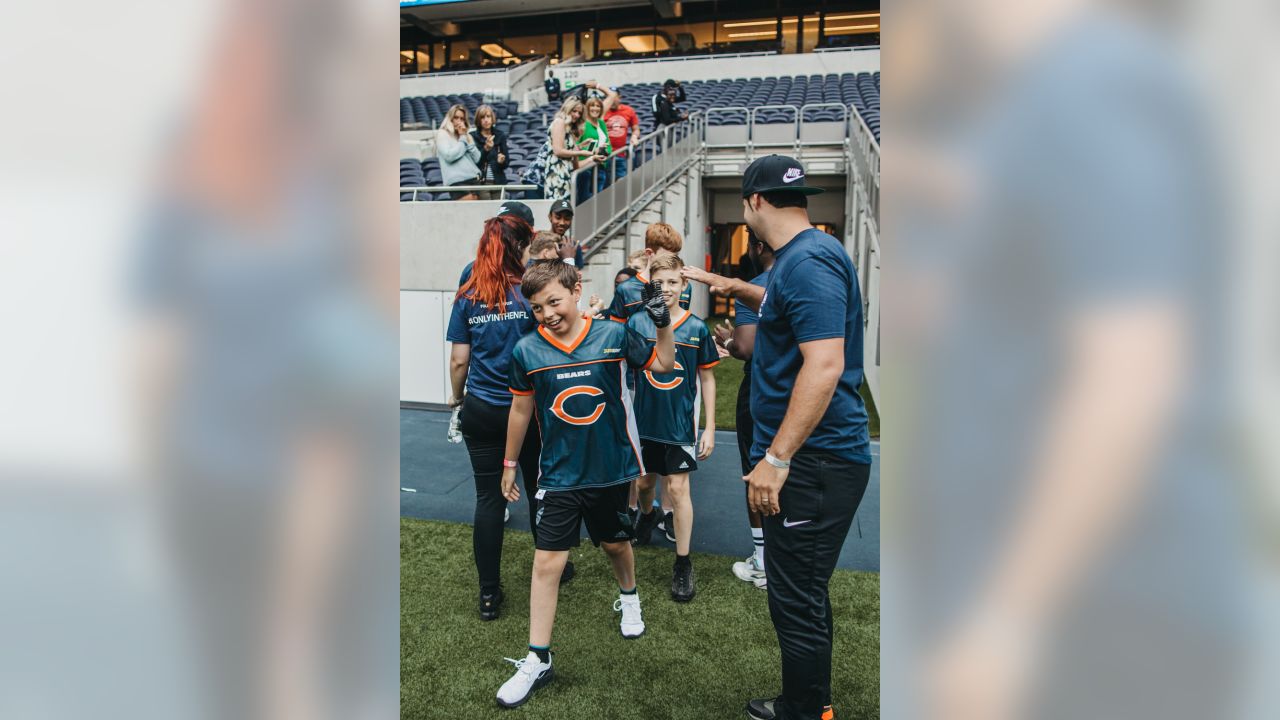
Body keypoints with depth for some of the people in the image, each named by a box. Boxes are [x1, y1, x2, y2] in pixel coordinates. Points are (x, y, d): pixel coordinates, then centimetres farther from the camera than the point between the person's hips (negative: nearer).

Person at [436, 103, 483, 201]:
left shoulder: (466, 135, 20)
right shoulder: (442, 134, 5)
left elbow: (477, 159, 10)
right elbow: (449, 156, -11)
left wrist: (466, 138, 4)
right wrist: (463, 139, 1)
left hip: (474, 178, 6)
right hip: (457, 181, -6)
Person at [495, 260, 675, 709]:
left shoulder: (615, 335, -10)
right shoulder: (527, 351, -10)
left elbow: (663, 365, 5)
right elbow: (521, 408, 4)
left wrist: (663, 324, -11)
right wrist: (510, 463, 12)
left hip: (612, 469, 1)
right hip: (559, 475, 0)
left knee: (615, 543, 20)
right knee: (546, 562, -2)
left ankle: (628, 597, 52)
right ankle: (537, 661, 11)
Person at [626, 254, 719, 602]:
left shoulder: (697, 328, -6)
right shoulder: (637, 322, -5)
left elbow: (707, 378, 0)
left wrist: (710, 427, -1)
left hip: (680, 423, -2)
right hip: (644, 420, 2)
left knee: (678, 489, -1)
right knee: (643, 481, 18)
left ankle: (683, 564, 13)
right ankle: (647, 517, 52)